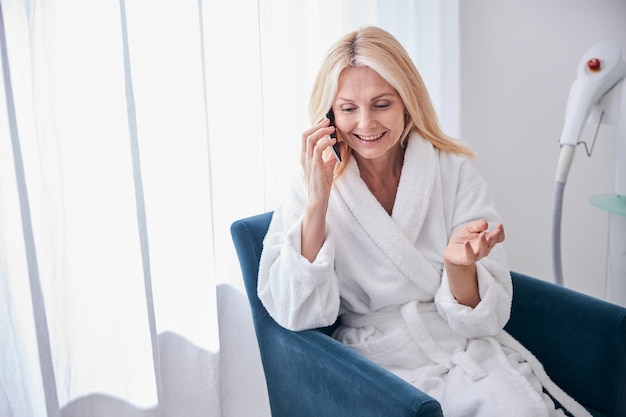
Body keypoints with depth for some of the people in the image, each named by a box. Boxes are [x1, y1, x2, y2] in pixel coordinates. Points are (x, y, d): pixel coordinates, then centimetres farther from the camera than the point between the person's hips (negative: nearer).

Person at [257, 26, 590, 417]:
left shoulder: (455, 172, -3)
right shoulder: (315, 186, -2)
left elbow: (487, 319, -4)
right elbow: (295, 314, -12)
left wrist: (460, 266, -25)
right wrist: (318, 200, -19)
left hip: (466, 352, 1)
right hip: (377, 361, -1)